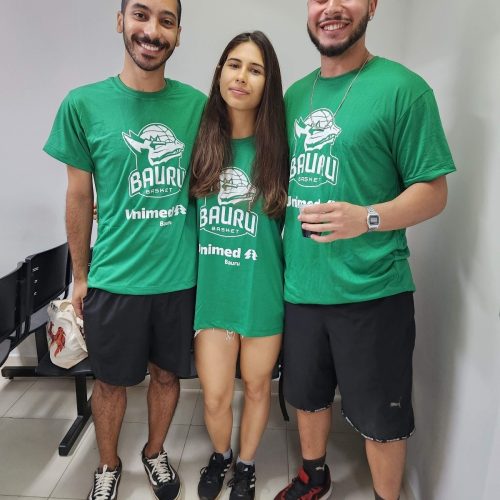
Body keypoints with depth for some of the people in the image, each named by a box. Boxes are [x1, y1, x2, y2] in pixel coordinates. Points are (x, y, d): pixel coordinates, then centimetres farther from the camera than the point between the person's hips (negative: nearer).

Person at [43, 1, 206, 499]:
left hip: (181, 275, 2)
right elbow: (79, 197, 1)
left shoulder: (196, 104, -1)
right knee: (112, 381, 16)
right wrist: (79, 276, 5)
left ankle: (154, 452, 46)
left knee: (167, 373, 18)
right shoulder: (84, 104, -5)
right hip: (114, 277, -1)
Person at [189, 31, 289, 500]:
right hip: (211, 289, 1)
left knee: (256, 387, 17)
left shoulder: (277, 147, -5)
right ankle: (220, 455, 45)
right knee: (215, 397, 10)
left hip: (261, 290, -1)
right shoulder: (202, 143, 0)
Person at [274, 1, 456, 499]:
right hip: (300, 284, 6)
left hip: (372, 290, -5)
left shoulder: (402, 87, -8)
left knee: (380, 416, 12)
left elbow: (433, 191, -9)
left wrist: (366, 218, -27)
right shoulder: (296, 94, 9)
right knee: (306, 393, 23)